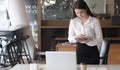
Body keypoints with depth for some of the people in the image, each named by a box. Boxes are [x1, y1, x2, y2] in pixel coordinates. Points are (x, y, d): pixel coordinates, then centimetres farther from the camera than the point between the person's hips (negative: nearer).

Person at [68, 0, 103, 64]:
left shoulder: (95, 21, -9)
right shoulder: (73, 21, 1)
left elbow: (100, 39, -8)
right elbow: (70, 39, 6)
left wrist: (88, 41, -25)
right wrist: (76, 38, -15)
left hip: (92, 52, -2)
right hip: (79, 51, 2)